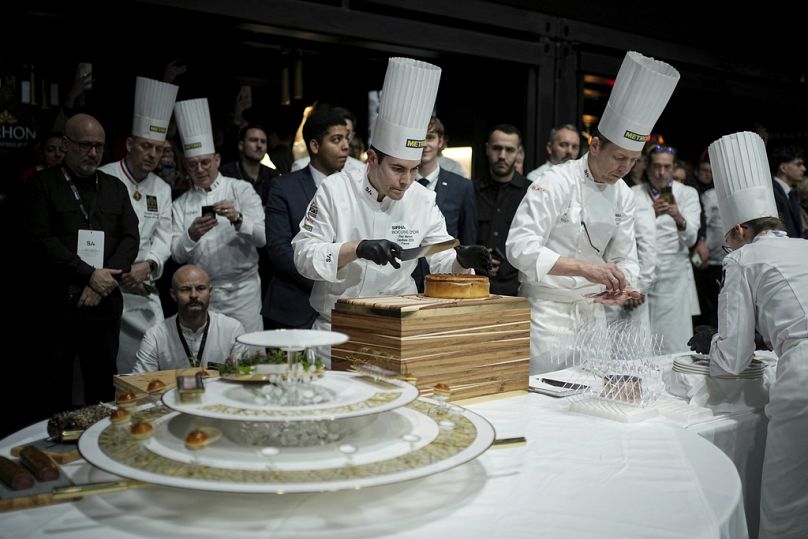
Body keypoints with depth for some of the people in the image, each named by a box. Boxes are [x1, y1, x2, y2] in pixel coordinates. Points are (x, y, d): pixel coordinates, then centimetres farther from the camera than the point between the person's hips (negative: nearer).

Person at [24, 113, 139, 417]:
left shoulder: (115, 188, 15)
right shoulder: (41, 185, 2)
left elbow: (131, 238, 7)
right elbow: (41, 240, -9)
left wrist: (106, 278, -8)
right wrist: (89, 275, -13)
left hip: (104, 303, 3)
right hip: (55, 304, -3)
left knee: (103, 390, 7)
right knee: (53, 394, 1)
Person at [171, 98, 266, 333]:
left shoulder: (241, 189, 2)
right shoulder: (181, 205, 8)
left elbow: (263, 237, -7)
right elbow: (177, 255, 1)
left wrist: (238, 220, -25)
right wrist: (191, 235, -19)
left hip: (242, 290, -2)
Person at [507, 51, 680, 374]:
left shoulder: (623, 195, 7)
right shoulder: (556, 183, -15)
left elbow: (624, 258, 12)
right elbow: (521, 247, -24)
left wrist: (623, 285, -11)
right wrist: (583, 267, -32)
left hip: (593, 309, 7)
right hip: (547, 308, -6)